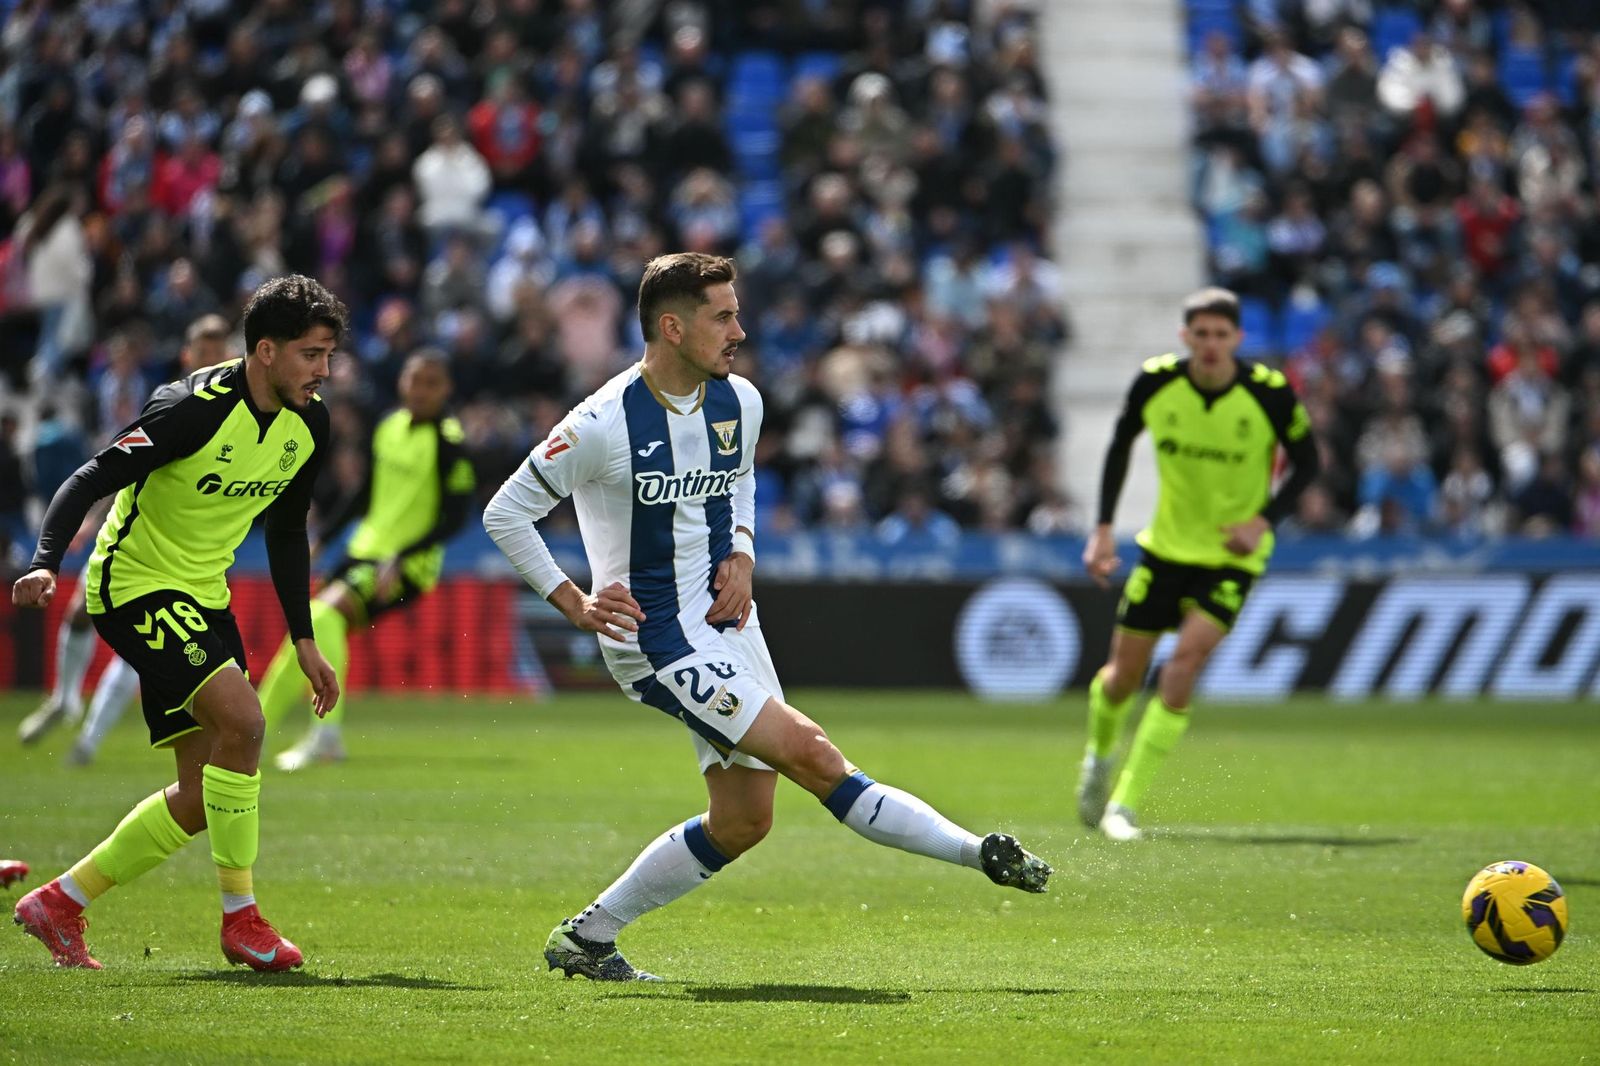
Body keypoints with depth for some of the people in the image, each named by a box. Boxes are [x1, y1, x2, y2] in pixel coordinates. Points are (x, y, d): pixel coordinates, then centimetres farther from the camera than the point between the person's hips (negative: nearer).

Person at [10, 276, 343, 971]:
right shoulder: (197, 408, -22)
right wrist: (45, 562, -37)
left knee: (202, 799, 4)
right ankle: (240, 916, -16)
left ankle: (60, 904, 19)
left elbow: (286, 533, 15)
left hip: (202, 598, 8)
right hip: (135, 585, -8)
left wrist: (304, 640, 13)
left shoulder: (309, 424, 1)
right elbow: (91, 481, -22)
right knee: (240, 716, -27)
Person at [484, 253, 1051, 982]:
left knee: (744, 820, 6)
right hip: (658, 638, -8)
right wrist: (574, 604, -11)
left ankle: (587, 937, 16)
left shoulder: (739, 403, 3)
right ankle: (980, 852, -15)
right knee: (809, 753, -18)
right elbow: (505, 512, -7)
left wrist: (742, 556, 5)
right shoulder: (603, 425, -17)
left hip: (726, 622, 8)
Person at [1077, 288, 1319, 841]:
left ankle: (1125, 803, -13)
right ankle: (1099, 755, 42)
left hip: (1232, 554, -2)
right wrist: (1103, 527, 0)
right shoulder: (1155, 381, -12)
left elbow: (1307, 461, -3)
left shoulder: (1271, 392, -17)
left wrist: (1265, 520, -17)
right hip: (1165, 545, 3)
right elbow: (1121, 443, 6)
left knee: (1186, 660, -21)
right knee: (1124, 674, 6)